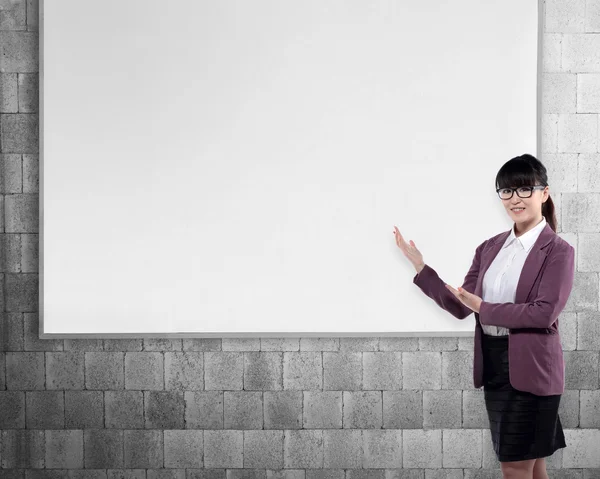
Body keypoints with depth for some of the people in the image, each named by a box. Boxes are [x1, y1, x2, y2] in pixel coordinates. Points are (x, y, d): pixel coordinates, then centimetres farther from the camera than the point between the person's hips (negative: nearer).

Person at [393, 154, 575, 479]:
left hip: (531, 370, -6)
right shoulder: (490, 248, 9)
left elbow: (544, 312, -19)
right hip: (494, 367, 6)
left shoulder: (558, 251, -8)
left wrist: (484, 308, -14)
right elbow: (461, 307, 7)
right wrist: (420, 266, 0)